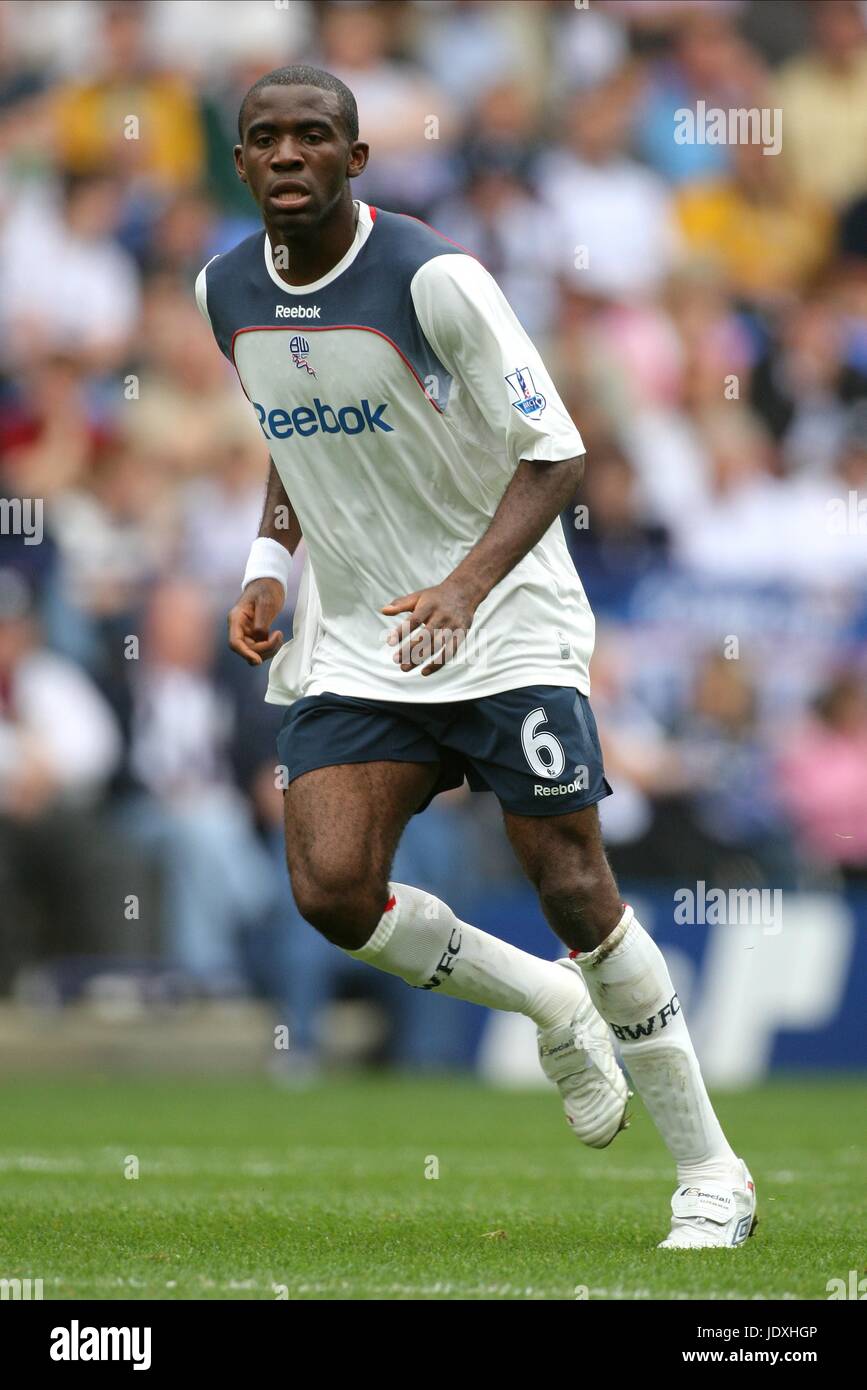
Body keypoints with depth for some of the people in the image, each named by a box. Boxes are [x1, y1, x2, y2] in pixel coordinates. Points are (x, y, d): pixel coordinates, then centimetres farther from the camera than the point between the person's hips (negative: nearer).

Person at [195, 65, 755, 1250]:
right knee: (331, 891, -14)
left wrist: (467, 583, -30)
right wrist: (270, 562, 5)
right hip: (352, 641, 5)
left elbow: (555, 451, -16)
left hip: (505, 628, -5)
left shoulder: (432, 278, -16)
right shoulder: (228, 293, 3)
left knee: (574, 890, -8)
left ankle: (711, 1175, 5)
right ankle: (550, 1007, 15)